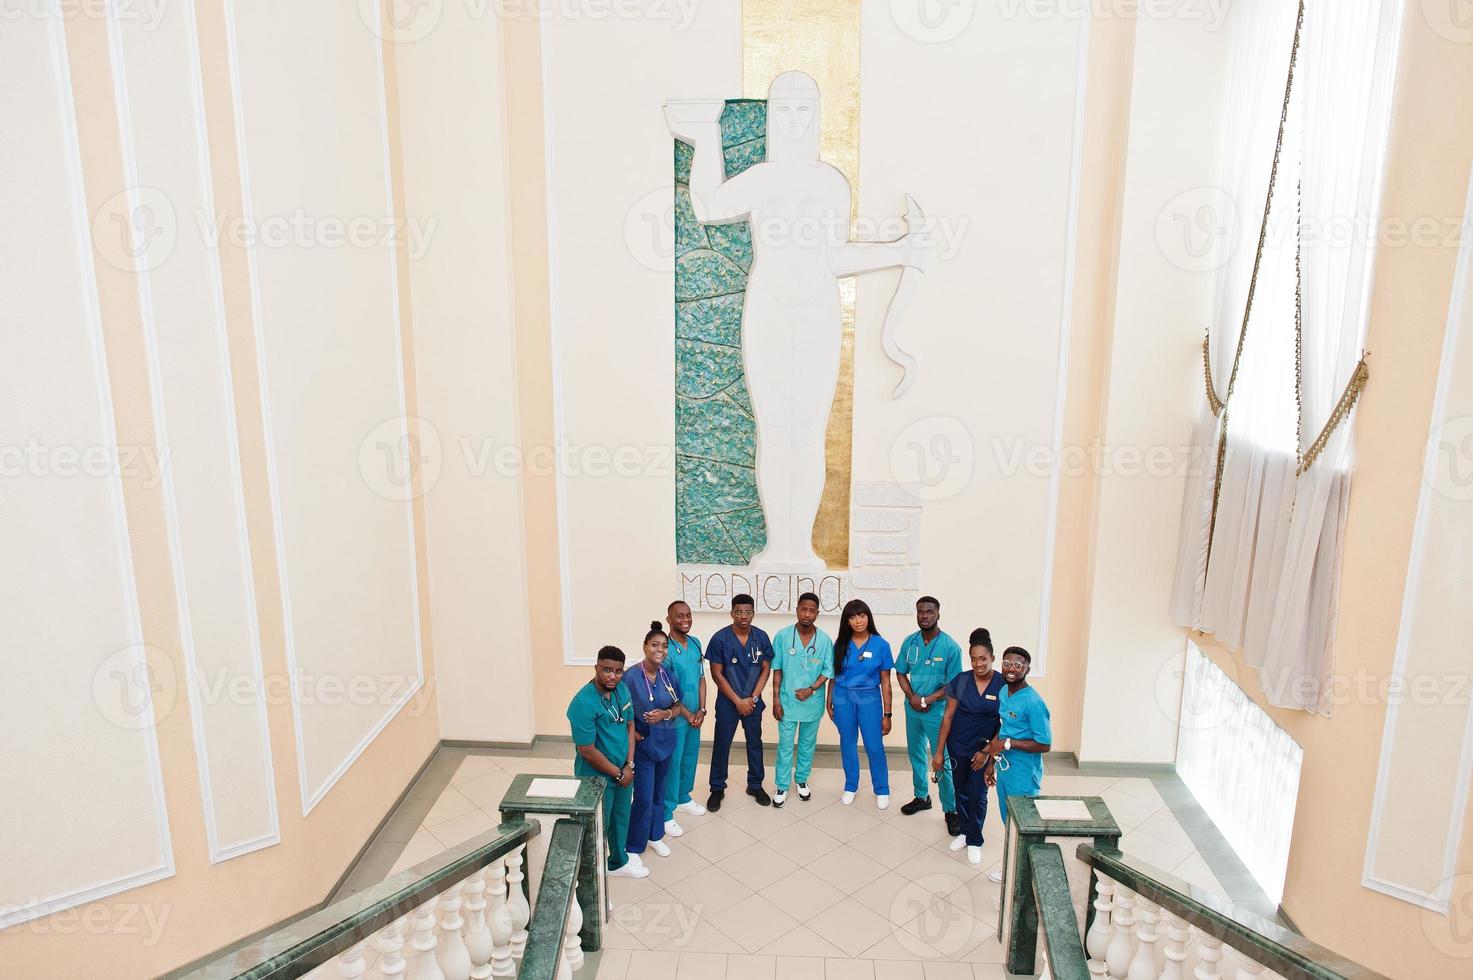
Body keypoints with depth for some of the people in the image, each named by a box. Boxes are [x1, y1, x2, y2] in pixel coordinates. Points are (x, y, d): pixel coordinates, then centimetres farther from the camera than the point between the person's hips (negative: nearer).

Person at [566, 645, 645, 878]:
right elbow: (587, 751, -25)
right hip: (597, 777, -7)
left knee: (621, 819, 26)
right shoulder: (583, 703, -28)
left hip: (624, 771, 7)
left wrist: (629, 765, -4)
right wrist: (618, 773, -15)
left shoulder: (622, 690, -5)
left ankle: (619, 861, 48)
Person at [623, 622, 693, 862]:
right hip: (643, 745, -5)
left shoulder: (667, 674, -3)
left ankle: (655, 836, 38)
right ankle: (633, 847, 16)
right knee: (644, 798, -2)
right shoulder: (631, 676, -18)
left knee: (659, 793, 19)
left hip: (665, 742, 5)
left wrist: (665, 714, -15)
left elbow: (678, 706, 5)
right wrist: (634, 734, -19)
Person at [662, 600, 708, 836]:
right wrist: (687, 714, -12)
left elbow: (701, 678, 6)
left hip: (694, 714, 7)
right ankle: (666, 814, 14)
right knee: (672, 763, 2)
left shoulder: (695, 643, 2)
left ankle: (683, 798, 40)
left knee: (690, 758, 20)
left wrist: (701, 710, -3)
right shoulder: (665, 648, -20)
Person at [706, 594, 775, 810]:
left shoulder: (761, 637, -6)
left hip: (753, 701, 2)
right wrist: (738, 701, -12)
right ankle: (717, 789, 22)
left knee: (755, 743, 14)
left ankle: (755, 785, 30)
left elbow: (766, 670, 0)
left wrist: (752, 698, -9)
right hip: (727, 702, -2)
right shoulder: (720, 638, -14)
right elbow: (716, 674, -11)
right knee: (721, 745, 7)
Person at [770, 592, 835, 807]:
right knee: (785, 745, 7)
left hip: (812, 702, 1)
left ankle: (802, 781, 35)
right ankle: (782, 786, 21)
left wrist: (811, 689, -15)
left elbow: (827, 670, -1)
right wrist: (776, 699, -7)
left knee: (808, 744, 17)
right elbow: (777, 669, -5)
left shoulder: (824, 640, -8)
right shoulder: (783, 636, -11)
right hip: (787, 701, -1)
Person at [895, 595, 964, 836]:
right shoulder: (909, 642, -2)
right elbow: (901, 673, 5)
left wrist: (928, 699, -19)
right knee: (916, 755, 19)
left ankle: (951, 810, 11)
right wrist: (912, 697, -11)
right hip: (912, 709, 5)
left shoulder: (950, 646, -15)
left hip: (937, 711, -5)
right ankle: (922, 797, 37)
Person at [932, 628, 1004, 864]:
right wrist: (939, 751, -3)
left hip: (985, 748, -2)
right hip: (958, 746, 2)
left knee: (977, 795, 4)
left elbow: (1006, 725, -7)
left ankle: (974, 841, 24)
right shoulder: (960, 681, -10)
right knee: (961, 791, 16)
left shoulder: (1003, 685, -14)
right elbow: (948, 716, -4)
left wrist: (988, 752, -11)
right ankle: (964, 831, 37)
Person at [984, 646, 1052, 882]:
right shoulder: (1003, 692, 2)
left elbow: (1045, 744, -22)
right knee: (1009, 823, 21)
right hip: (1004, 771, 8)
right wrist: (992, 761, 15)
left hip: (1023, 777, -8)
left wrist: (1007, 744, -25)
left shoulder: (1033, 702, -23)